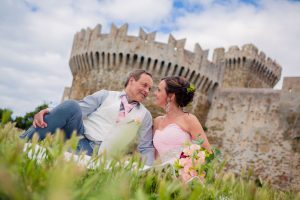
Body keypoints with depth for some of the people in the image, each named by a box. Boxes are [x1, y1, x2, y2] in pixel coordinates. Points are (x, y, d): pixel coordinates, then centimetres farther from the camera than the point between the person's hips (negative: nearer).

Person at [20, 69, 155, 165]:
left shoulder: (145, 115, 15)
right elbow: (76, 111, 2)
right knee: (71, 105, -31)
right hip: (78, 136, 1)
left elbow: (146, 148, 15)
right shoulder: (105, 95, 11)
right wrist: (47, 112, -17)